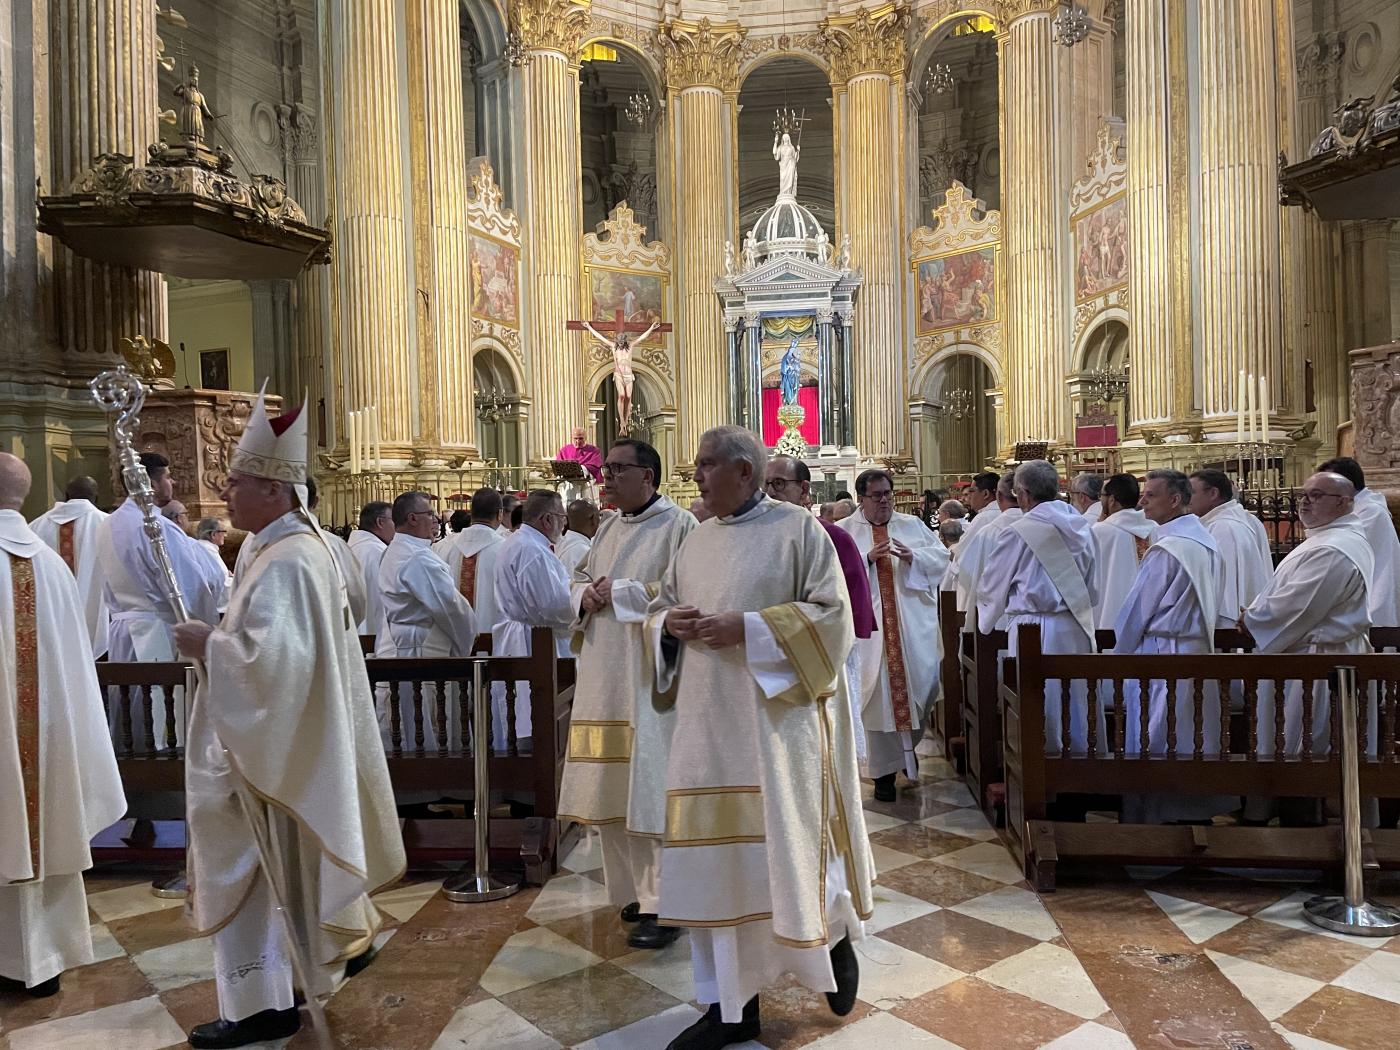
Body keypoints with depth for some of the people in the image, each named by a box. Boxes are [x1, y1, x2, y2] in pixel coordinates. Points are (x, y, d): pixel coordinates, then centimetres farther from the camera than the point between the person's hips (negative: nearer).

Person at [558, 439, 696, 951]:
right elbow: (580, 578, 20)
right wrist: (587, 596, -3)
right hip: (606, 678, 8)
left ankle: (663, 905, 8)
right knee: (613, 785, 11)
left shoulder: (678, 525, -8)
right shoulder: (609, 528, 15)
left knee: (651, 787, -3)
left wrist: (619, 592, -15)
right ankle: (633, 887, 26)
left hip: (649, 678, -7)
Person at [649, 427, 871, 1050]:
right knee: (716, 854, 6)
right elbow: (658, 613, 19)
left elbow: (832, 614, -11)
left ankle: (836, 933, 35)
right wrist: (670, 622, -6)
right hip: (710, 724, 6)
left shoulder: (797, 530, -5)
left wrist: (745, 628, -19)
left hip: (778, 718, -5)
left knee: (790, 845, 1)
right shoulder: (696, 542, 13)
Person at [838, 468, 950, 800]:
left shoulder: (912, 525, 11)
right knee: (878, 694, 0)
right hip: (869, 623, -3)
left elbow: (942, 557, 7)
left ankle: (908, 743, 34)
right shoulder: (843, 531, 2)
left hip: (913, 624, 3)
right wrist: (867, 558, -17)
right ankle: (884, 769, 10)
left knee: (923, 683, 5)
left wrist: (913, 557, -11)